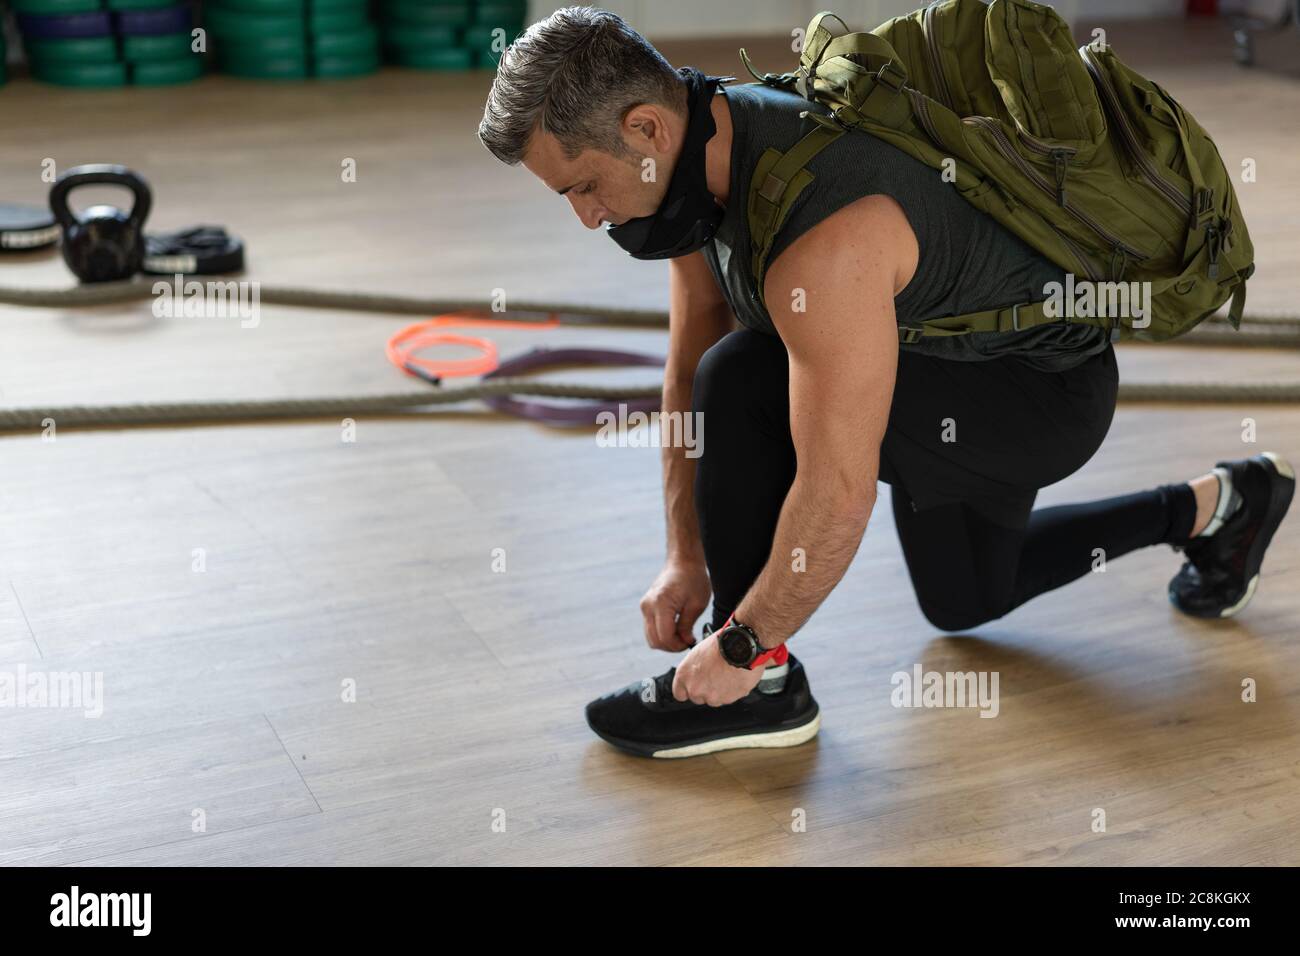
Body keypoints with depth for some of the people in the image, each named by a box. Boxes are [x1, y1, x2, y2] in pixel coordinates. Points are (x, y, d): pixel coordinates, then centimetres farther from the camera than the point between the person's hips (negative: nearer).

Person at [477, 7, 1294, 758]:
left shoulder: (824, 239, -39)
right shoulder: (703, 151, -11)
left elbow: (839, 494, -36)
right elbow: (690, 376, -1)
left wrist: (741, 647, -24)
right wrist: (687, 558, -1)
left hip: (1048, 394, -10)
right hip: (950, 368, 10)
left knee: (748, 386, -30)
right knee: (964, 602, 29)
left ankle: (761, 685, -12)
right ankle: (1213, 506, 39)